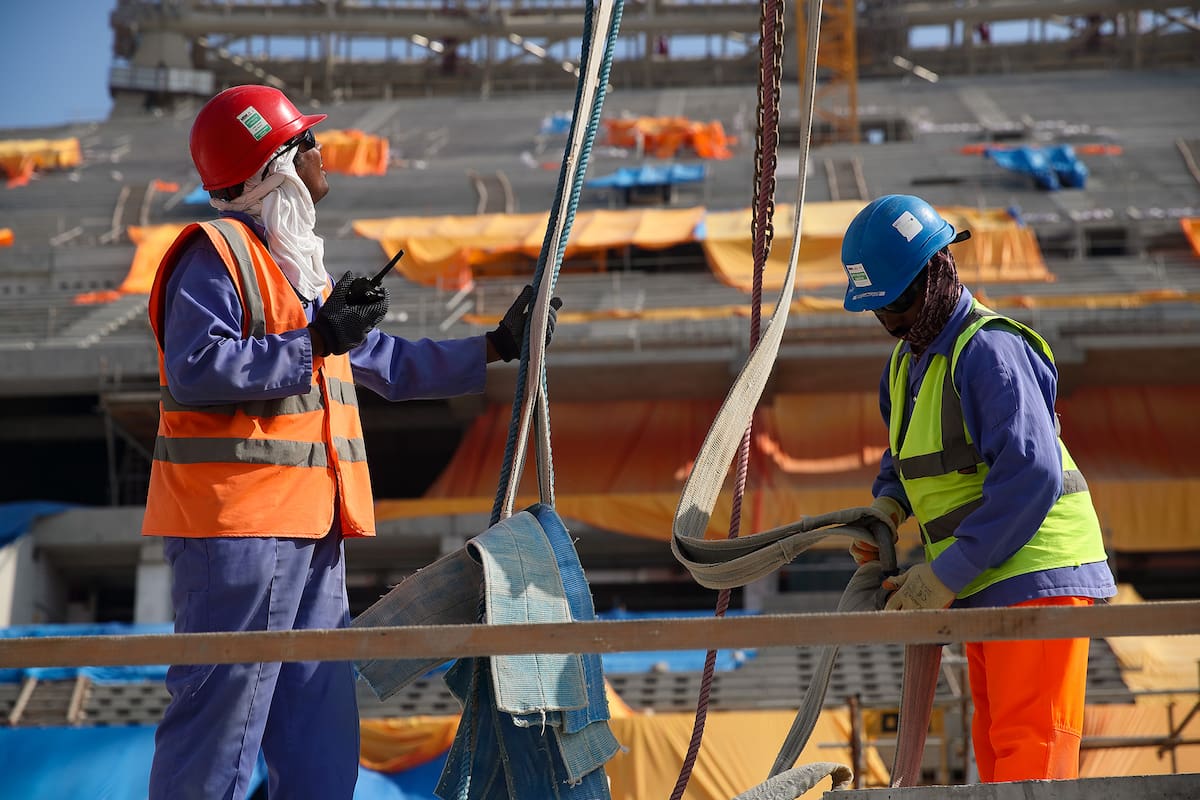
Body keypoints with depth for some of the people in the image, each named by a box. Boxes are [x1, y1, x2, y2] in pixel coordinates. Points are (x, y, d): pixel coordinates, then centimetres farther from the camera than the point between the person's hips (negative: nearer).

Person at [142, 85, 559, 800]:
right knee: (223, 712, -10)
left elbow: (389, 364, 31)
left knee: (321, 723, 10)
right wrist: (314, 341, -19)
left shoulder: (298, 267, 24)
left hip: (311, 527, 10)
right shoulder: (216, 253, -7)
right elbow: (196, 368, -21)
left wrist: (497, 347, 27)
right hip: (236, 524, -10)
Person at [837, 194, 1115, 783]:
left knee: (1030, 750, -12)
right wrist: (888, 504, 6)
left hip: (1035, 577, -10)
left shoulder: (989, 350, -17)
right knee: (996, 749, 12)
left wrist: (948, 575, -23)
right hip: (986, 587, 10)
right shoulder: (909, 359, 15)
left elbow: (1031, 475, -26)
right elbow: (904, 455, 30)